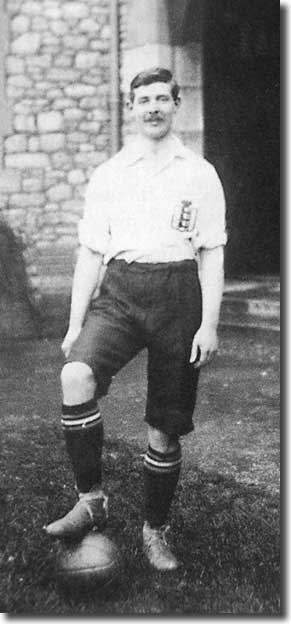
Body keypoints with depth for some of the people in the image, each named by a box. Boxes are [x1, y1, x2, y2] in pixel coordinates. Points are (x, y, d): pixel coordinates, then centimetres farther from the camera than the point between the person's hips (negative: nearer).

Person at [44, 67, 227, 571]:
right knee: (76, 375, -28)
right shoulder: (107, 175, 11)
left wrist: (209, 324, -5)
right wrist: (76, 323, 6)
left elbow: (211, 254, 4)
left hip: (177, 293, -1)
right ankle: (91, 500, -14)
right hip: (118, 291, 1)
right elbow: (91, 252, 11)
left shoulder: (200, 174, 7)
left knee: (164, 429, 3)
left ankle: (154, 530, 23)